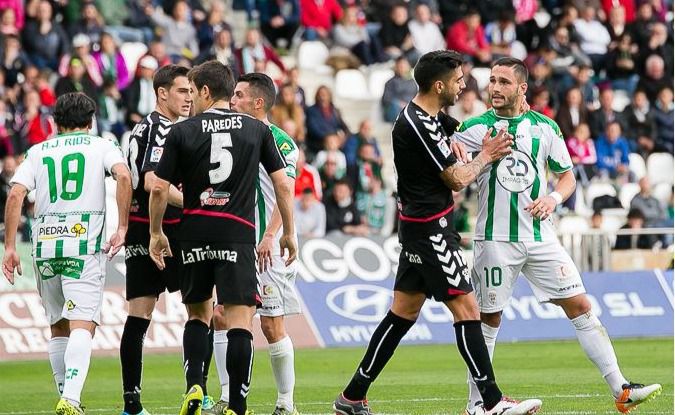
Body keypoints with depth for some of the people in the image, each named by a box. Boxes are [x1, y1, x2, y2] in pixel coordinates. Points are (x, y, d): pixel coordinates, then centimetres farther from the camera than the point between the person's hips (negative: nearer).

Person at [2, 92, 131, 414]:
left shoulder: (38, 152, 16)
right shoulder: (102, 146, 10)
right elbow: (123, 176, -10)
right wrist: (122, 228, -7)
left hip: (45, 243, 3)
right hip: (84, 245, -3)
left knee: (58, 327, 17)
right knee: (82, 326, -11)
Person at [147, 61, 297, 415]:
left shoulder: (182, 132, 1)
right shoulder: (257, 130, 5)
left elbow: (159, 188, -1)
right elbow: (282, 184, 4)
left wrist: (156, 233, 12)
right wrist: (288, 233, 14)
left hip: (194, 233, 1)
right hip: (238, 234, -1)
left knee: (198, 313, 17)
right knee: (240, 319, -3)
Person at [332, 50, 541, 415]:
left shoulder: (428, 116, 9)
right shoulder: (418, 125, -21)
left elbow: (463, 129, 32)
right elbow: (457, 179, -15)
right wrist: (486, 156, 2)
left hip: (418, 227, 10)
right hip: (430, 230, -10)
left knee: (404, 311, 13)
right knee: (466, 307, -9)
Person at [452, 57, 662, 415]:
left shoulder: (545, 127, 6)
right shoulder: (475, 129, -2)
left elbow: (567, 176, 15)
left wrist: (553, 198, -7)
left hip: (540, 236, 3)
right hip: (495, 238, -3)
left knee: (580, 306, -1)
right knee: (488, 319, 1)